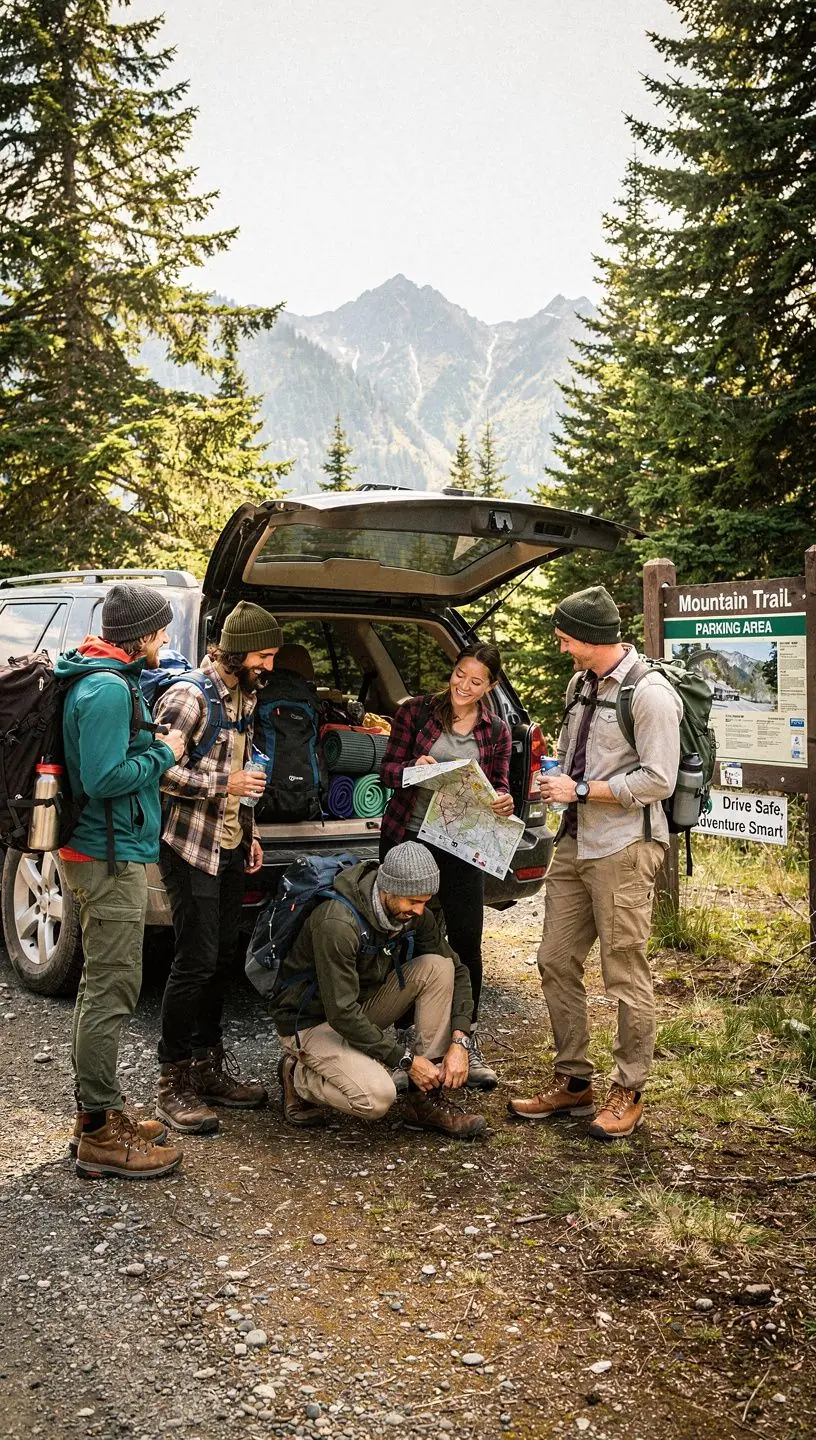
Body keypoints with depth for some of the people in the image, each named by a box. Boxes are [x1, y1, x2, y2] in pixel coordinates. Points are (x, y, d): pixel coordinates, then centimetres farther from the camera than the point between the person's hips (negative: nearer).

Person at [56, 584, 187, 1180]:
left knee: (101, 986, 17)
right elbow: (104, 778, -25)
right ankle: (101, 1135, 4)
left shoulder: (109, 679, 13)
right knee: (111, 991, -5)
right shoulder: (108, 690, -19)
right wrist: (165, 753, -13)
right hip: (112, 858, -11)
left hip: (105, 853, 11)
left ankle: (96, 1113, 29)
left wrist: (154, 741, 11)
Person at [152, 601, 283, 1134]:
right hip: (191, 847, -8)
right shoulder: (190, 695, -16)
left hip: (231, 847, 9)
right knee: (196, 960, -8)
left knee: (223, 956, 12)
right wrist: (222, 783, -21)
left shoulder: (245, 696, 12)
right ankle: (174, 1084, 4)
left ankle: (207, 1065, 25)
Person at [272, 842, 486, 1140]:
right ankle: (299, 1076, 1)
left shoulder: (413, 914, -9)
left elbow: (457, 972, 1)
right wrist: (407, 1060, -25)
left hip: (362, 1006, 7)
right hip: (311, 1021, -7)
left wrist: (459, 1041, -14)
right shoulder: (337, 924, -32)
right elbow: (342, 1013, -31)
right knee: (377, 1097, -30)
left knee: (438, 967, -14)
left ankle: (427, 1101, -9)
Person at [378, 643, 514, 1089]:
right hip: (406, 839, -1)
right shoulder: (415, 711, 2)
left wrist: (503, 802, -14)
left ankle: (467, 1041, 13)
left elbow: (498, 785, 9)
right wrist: (414, 768, -21)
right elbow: (386, 770, 1)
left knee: (466, 940, -3)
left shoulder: (497, 732, 8)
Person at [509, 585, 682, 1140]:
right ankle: (572, 1081, 23)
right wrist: (554, 783, 4)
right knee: (556, 963, 10)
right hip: (575, 843, 9)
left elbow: (658, 781, -17)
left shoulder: (649, 693, -13)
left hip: (624, 848, -8)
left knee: (626, 974, 0)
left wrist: (582, 790, -14)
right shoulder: (580, 684, 13)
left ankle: (628, 1093, 15)